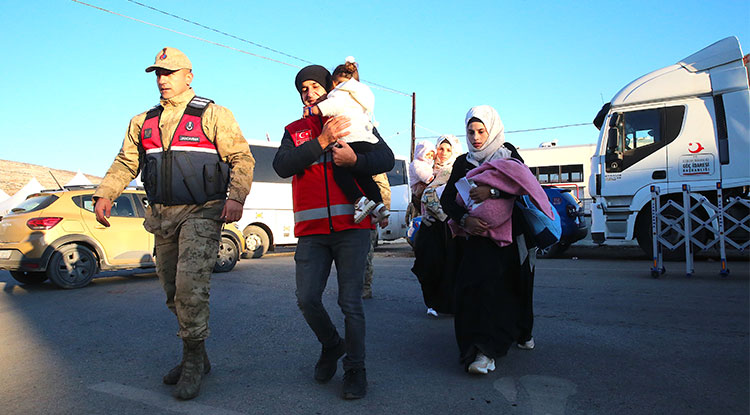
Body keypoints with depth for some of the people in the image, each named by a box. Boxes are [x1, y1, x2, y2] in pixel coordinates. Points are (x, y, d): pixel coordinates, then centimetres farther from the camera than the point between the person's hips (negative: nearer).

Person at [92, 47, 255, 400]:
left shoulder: (212, 115, -1)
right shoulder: (143, 122, 16)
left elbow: (242, 157, -6)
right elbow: (126, 162, 18)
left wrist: (236, 197, -19)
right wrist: (105, 194, 3)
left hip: (202, 213, -6)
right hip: (162, 215, 6)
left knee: (189, 285, -17)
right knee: (173, 291, 10)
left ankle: (193, 362, -1)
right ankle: (195, 358, 23)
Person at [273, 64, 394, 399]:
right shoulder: (295, 131, 15)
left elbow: (386, 159, 0)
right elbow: (281, 166, -4)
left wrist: (354, 160, -19)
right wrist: (322, 141, -14)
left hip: (351, 227, -2)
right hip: (311, 231, 2)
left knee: (350, 302, -3)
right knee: (307, 300, -1)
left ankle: (355, 369, 16)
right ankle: (332, 346, 29)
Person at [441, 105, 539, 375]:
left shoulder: (509, 155, 6)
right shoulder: (463, 163, 10)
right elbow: (446, 199, 1)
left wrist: (493, 191, -23)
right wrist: (464, 219, -18)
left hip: (512, 233, 0)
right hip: (479, 234, 0)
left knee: (514, 285, 7)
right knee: (481, 281, -17)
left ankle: (520, 331, 34)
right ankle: (484, 350, -17)